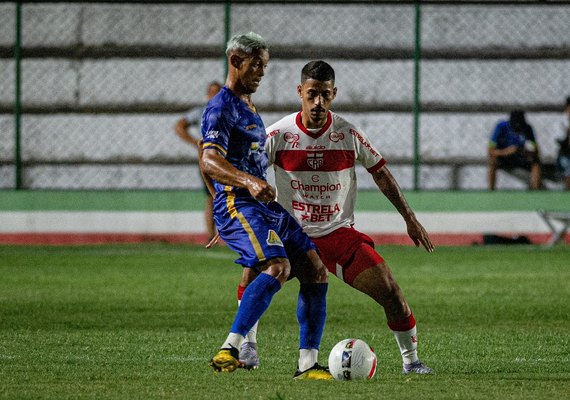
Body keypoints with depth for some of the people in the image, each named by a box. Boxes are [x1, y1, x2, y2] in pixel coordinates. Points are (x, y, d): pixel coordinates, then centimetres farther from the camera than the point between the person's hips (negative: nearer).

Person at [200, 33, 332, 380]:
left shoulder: (248, 106, 23)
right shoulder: (222, 107, -9)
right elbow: (209, 162, -24)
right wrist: (249, 181, -38)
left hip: (267, 208, 10)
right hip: (237, 205, -10)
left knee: (316, 272, 1)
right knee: (278, 266, -30)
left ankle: (308, 364, 0)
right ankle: (229, 350, -33)